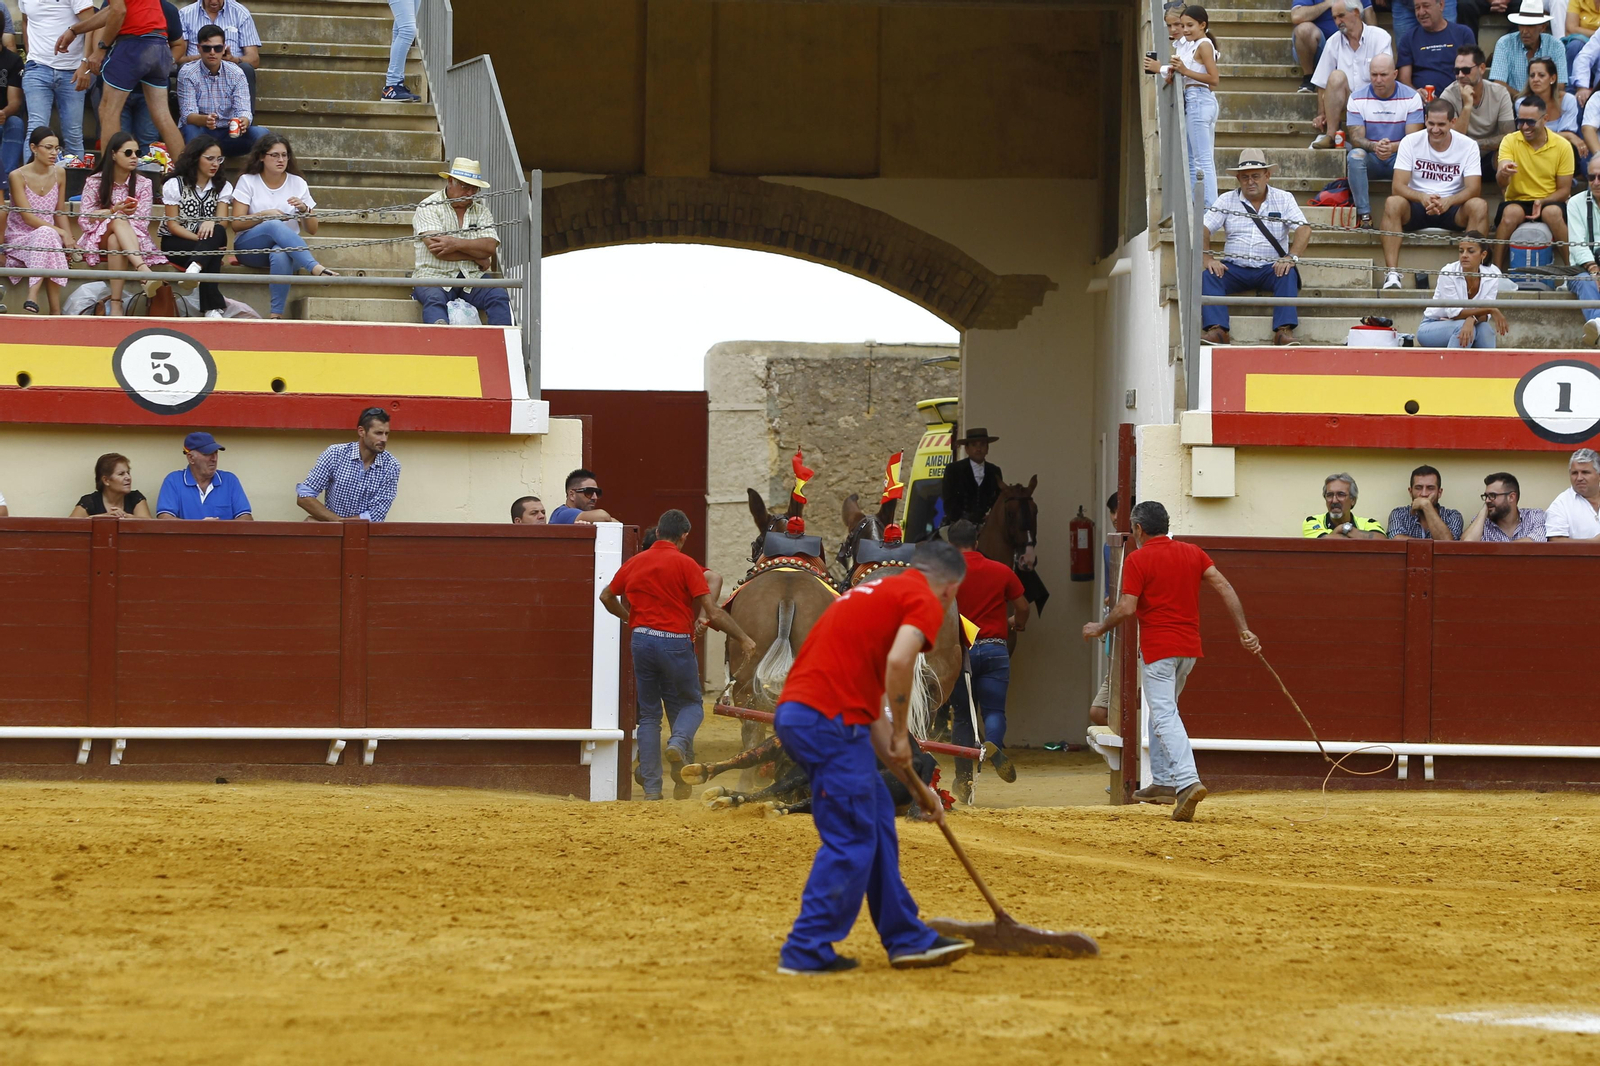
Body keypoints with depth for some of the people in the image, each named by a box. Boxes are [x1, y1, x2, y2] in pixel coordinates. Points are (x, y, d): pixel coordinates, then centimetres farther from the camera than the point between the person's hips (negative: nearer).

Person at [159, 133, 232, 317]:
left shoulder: (223, 187, 10)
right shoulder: (175, 185, 0)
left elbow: (223, 222, -5)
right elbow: (173, 225, -7)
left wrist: (212, 222, -31)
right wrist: (200, 239, -22)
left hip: (205, 242, 3)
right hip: (175, 244, -3)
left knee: (217, 233, -35)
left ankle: (195, 267, -55)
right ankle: (213, 307, -42)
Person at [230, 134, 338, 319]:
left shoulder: (298, 184, 10)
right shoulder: (248, 181, 5)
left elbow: (312, 230, 9)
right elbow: (236, 224, -4)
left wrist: (304, 209, -11)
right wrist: (265, 215, -18)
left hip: (287, 248, 1)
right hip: (249, 248, -1)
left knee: (281, 255, -39)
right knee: (275, 226, -36)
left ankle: (277, 315, -42)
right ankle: (315, 268, -51)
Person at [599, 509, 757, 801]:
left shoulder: (635, 563, 9)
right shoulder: (686, 565, -6)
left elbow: (607, 596, 21)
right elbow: (712, 612, -10)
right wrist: (744, 638, -2)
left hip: (641, 639, 4)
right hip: (676, 642, -4)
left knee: (649, 714, 11)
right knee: (690, 703, 14)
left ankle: (651, 788, 7)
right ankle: (680, 742, -20)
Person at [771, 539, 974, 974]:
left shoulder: (877, 593, 28)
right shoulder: (925, 601, 1)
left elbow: (872, 708, 31)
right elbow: (898, 662, -21)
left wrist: (916, 788, 32)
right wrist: (901, 734, -6)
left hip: (795, 712, 9)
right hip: (830, 719, -9)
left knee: (877, 822, 17)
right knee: (850, 841, -2)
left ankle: (907, 939, 22)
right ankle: (807, 951, 0)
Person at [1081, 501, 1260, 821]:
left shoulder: (1137, 560, -6)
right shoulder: (1192, 553, 10)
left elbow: (1127, 609, -13)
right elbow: (1224, 587, 0)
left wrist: (1099, 629, 4)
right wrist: (1243, 630, -2)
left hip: (1157, 648, -7)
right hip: (1190, 647, 7)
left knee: (1165, 717, -12)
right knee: (1162, 710, 22)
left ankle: (1187, 780, -30)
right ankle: (1163, 782, 25)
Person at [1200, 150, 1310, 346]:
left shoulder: (1284, 199, 6)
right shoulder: (1227, 200, 9)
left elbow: (1303, 230, -6)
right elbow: (1203, 229, 0)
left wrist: (1291, 257, -24)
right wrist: (1207, 258, -19)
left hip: (1270, 268, -1)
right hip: (1235, 268, 1)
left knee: (1288, 275, -32)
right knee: (1209, 276, -27)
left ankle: (1284, 330, -38)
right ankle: (1217, 330, -37)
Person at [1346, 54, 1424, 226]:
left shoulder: (1411, 97, -5)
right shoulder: (1358, 99, -2)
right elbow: (1356, 138, -10)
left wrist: (1393, 147, -35)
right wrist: (1374, 146, -34)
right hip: (1371, 160, 1)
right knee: (1355, 155, -32)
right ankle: (1364, 214, -34)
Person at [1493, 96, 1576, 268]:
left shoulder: (1562, 146, -2)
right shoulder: (1510, 141, -3)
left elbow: (1564, 190, 1)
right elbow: (1501, 183, -16)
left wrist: (1542, 202, -18)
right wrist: (1503, 173, -41)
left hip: (1549, 203, 0)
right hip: (1516, 201, 0)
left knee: (1553, 212, -34)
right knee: (1512, 212, -34)